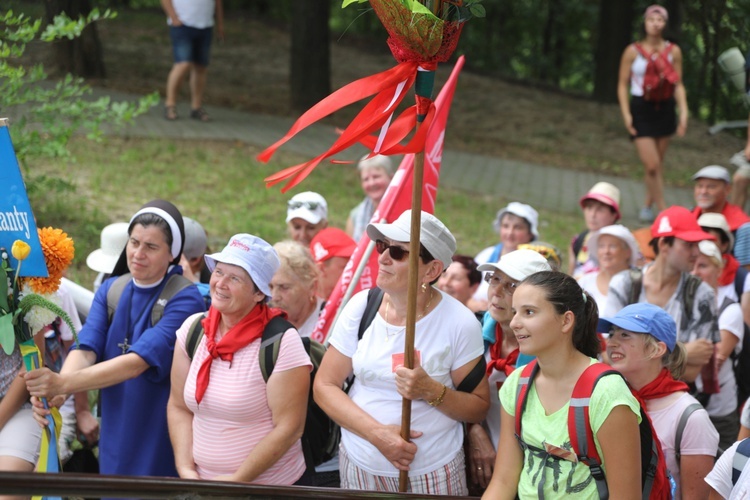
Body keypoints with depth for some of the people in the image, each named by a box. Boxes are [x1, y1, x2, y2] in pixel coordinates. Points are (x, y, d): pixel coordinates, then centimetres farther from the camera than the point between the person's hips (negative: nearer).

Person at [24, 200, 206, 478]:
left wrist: (64, 383, -37)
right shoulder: (110, 290, 3)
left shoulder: (185, 299, -16)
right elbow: (86, 349, -12)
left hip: (161, 442, -5)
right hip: (115, 438, 5)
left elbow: (137, 362, -27)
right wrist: (56, 392, -33)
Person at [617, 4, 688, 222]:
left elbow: (678, 85, 6)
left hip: (664, 109, 3)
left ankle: (648, 206, 24)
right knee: (652, 165, -11)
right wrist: (626, 114, -7)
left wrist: (683, 112, -3)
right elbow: (623, 84, 1)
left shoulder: (673, 51, 4)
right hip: (640, 109, -3)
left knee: (658, 164, 9)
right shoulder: (633, 51, -1)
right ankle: (663, 211, -5)